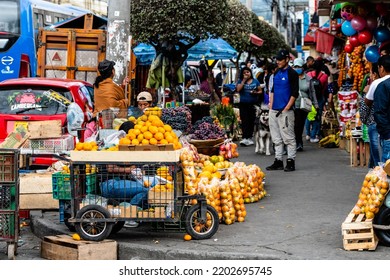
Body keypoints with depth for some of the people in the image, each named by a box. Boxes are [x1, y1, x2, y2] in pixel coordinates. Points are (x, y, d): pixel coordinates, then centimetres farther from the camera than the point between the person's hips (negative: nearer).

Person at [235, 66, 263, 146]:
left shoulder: (255, 81, 9)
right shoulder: (240, 81, 6)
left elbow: (260, 91, 12)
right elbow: (238, 89, -10)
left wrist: (256, 93, -10)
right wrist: (244, 80, -9)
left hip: (254, 104, 2)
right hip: (243, 104, -2)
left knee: (252, 121, 5)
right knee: (244, 121, -10)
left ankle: (249, 137, 16)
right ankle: (245, 138, -16)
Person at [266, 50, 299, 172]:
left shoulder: (292, 74, -6)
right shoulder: (276, 73, 15)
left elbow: (295, 94, -10)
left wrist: (286, 109, -14)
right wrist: (271, 106, 11)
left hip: (286, 111, -7)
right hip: (274, 110, 7)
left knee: (289, 137, -3)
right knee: (276, 138, 11)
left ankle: (290, 161, 0)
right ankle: (278, 161, 17)